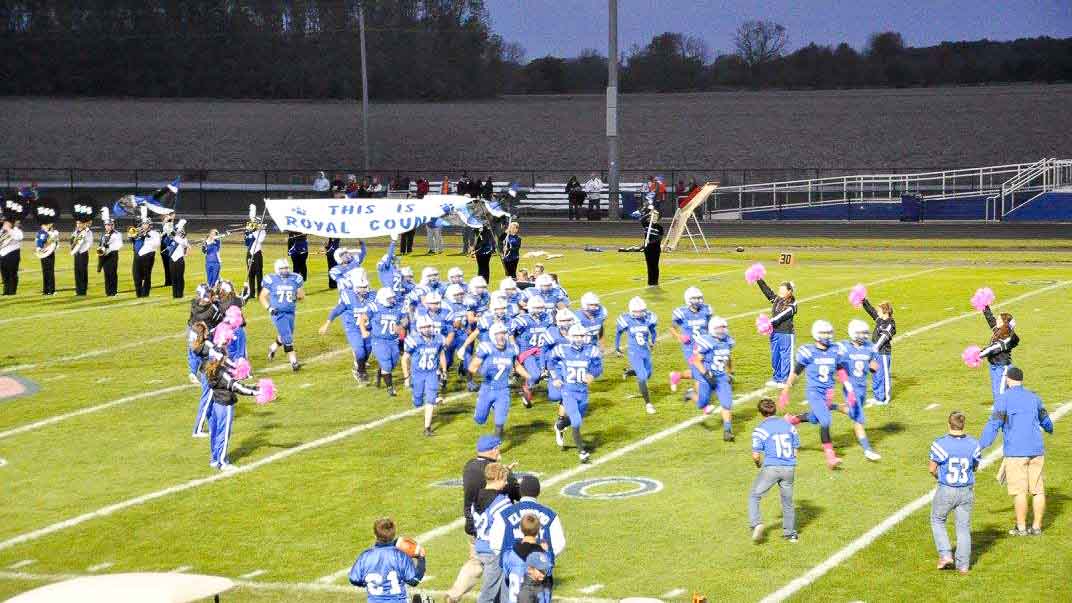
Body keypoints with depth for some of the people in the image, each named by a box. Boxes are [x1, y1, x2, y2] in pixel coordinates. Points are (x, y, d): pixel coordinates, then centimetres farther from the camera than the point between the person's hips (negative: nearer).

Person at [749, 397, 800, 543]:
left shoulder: (760, 429, -5)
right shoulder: (789, 426, 9)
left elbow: (756, 456, -7)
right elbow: (795, 451, 11)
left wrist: (758, 464, 14)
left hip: (771, 468, -4)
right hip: (789, 468, 4)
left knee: (754, 497, 10)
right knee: (787, 501, 18)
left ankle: (756, 524, -9)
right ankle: (790, 533, 26)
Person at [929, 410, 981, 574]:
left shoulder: (941, 444, -17)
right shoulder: (973, 444, -7)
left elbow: (932, 468, -10)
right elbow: (975, 467, 7)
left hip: (945, 491, -3)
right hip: (967, 491, 3)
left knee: (937, 521, 19)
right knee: (964, 527, 12)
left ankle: (945, 554, 8)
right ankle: (963, 565, 14)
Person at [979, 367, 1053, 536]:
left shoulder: (1004, 398, -5)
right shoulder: (1034, 397, 12)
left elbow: (993, 425, -13)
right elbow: (1045, 420, 29)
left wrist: (980, 446, -15)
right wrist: (1049, 429, 52)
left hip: (1015, 452, -5)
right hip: (1036, 451, 5)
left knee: (1019, 491, -1)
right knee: (1038, 490, 8)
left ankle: (1021, 528, 3)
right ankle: (1037, 526, 12)